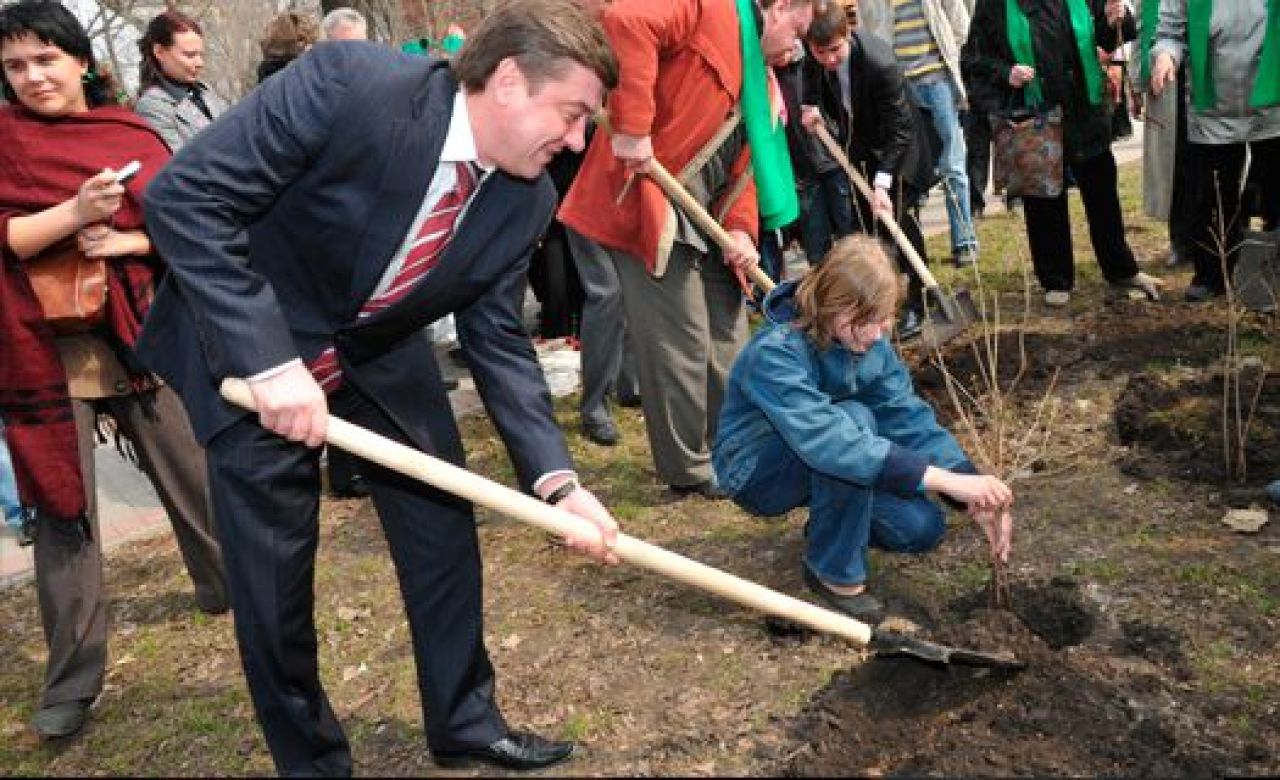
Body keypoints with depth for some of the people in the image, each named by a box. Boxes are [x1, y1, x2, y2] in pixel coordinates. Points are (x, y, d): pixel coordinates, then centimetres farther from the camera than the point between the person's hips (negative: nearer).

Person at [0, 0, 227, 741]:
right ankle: (73, 680, 11)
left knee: (193, 473, 13)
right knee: (62, 508, 1)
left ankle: (228, 585, 38)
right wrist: (73, 215, -22)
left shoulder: (134, 136, 5)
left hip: (138, 336, 2)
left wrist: (125, 241, -13)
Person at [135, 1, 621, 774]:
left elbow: (497, 340, -6)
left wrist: (556, 478, -17)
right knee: (276, 567, 1)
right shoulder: (347, 82, -31)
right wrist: (269, 363, -35)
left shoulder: (527, 198, -13)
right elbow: (182, 195, -29)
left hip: (379, 351, 5)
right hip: (248, 346, -5)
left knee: (444, 523, 8)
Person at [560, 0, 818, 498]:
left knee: (728, 337, 16)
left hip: (705, 222, 10)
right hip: (647, 205, -10)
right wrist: (631, 125, -31)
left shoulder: (759, 74, 18)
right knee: (681, 344, -4)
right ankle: (690, 470, 11)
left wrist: (741, 228, -3)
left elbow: (746, 159, 14)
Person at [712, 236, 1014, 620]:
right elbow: (824, 437, -46)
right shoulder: (775, 352, -33)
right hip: (756, 472, -6)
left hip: (816, 467, 6)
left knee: (921, 527, -12)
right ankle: (833, 570, -15)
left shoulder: (870, 340, -10)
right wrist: (945, 480, -49)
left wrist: (975, 495, -25)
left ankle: (826, 522, 18)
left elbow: (909, 416, -13)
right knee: (855, 417, -32)